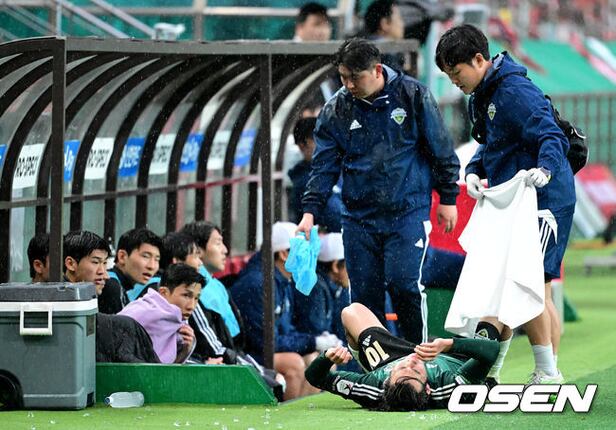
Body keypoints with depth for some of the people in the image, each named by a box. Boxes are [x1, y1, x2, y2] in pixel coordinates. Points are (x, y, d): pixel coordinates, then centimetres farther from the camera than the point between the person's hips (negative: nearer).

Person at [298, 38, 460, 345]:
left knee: (404, 283, -14)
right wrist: (310, 210, -6)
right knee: (364, 292, 2)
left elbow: (441, 150, 5)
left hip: (408, 212, -3)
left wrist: (448, 199, 6)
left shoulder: (412, 96, -3)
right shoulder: (336, 109, 3)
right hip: (358, 217, 3)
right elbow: (324, 165, 5)